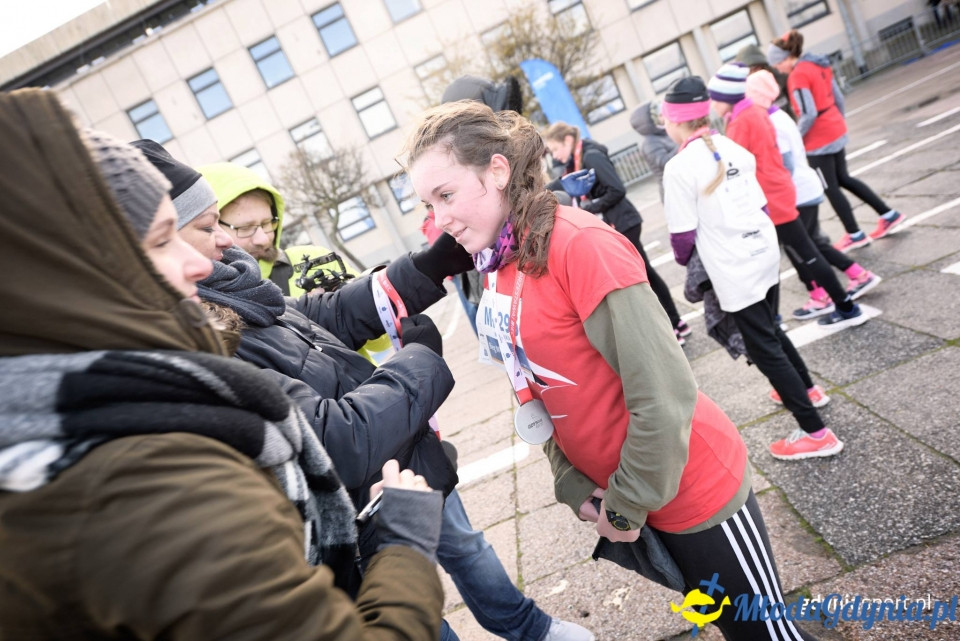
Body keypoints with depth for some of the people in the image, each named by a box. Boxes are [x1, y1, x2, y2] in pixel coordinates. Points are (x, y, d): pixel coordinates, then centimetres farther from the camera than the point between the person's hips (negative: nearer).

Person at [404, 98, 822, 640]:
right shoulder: (498, 268, -1)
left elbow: (663, 397, -26)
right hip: (623, 493, 7)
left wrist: (626, 506, -15)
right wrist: (575, 488, -2)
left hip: (691, 488, -7)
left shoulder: (580, 244, -26)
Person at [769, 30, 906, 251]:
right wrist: (837, 123, 24)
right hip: (837, 132, 9)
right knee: (843, 178, 21)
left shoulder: (797, 75, -19)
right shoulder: (819, 65, 9)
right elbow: (838, 98, 14)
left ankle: (855, 235, 14)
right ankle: (889, 215, 27)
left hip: (819, 140, -9)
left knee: (830, 188, 4)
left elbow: (808, 114, -24)